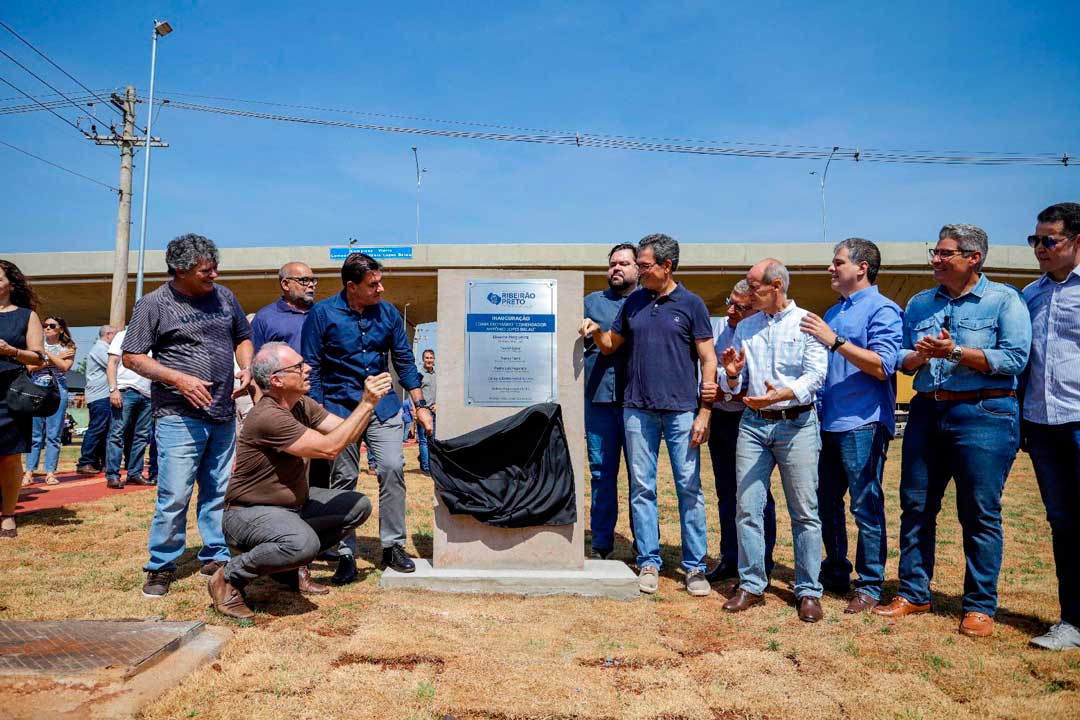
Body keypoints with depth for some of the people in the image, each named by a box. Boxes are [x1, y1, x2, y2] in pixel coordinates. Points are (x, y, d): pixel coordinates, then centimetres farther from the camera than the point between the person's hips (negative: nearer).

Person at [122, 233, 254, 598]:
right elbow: (132, 357, -5)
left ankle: (216, 556, 26)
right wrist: (179, 379, -17)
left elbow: (242, 337, 21)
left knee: (219, 491, 13)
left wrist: (246, 368, 1)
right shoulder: (154, 304, -6)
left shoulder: (224, 296, 8)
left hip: (224, 415, 5)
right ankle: (161, 566, 11)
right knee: (174, 495, -6)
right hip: (179, 417, -5)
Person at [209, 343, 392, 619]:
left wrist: (369, 401, -14)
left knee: (358, 506, 4)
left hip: (294, 502, 9)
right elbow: (329, 447, -29)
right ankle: (229, 578, -9)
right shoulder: (267, 417, -28)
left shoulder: (302, 405, 1)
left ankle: (293, 566, 14)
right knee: (304, 542, -37)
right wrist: (367, 404, -26)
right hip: (250, 512, -9)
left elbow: (345, 432, 1)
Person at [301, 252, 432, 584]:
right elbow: (312, 368, -3)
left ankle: (393, 546, 6)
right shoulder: (322, 314, -6)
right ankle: (346, 554, 14)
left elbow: (404, 360, 9)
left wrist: (420, 405, 6)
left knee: (392, 468, -8)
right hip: (339, 406, -2)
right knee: (343, 480, 2)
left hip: (383, 405, 2)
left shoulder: (388, 313, 3)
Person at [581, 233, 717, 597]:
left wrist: (705, 412, -8)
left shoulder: (691, 304, 0)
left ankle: (695, 566, 12)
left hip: (681, 410, -3)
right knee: (642, 488, 6)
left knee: (689, 487, 1)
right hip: (638, 410, 3)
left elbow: (708, 360, -1)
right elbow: (610, 345, 18)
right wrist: (596, 331, -5)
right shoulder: (633, 302, 10)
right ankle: (648, 562, 17)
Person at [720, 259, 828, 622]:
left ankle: (808, 591, 12)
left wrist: (782, 394, -28)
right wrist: (732, 375, -8)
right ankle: (752, 585, 13)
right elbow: (734, 387, 15)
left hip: (796, 424, -4)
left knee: (804, 511, 2)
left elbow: (816, 374, -12)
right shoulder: (745, 327, 14)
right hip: (753, 424, 4)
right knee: (747, 508, 2)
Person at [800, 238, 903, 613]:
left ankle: (870, 586, 11)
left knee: (866, 508, 0)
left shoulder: (882, 309, -6)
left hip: (862, 424, -8)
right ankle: (835, 573, 28)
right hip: (828, 424, 8)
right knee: (826, 504, 14)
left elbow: (883, 365, -18)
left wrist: (834, 340, -22)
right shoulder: (833, 313, 18)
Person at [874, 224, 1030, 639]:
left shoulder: (1004, 299, -1)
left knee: (980, 513, 1)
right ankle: (913, 593, 20)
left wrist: (955, 352, -16)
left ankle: (980, 606, 14)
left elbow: (1015, 358, -12)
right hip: (927, 412, 5)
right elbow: (902, 360, 12)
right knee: (916, 506, 7)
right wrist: (919, 355, -9)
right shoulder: (919, 304, 14)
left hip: (983, 414, -5)